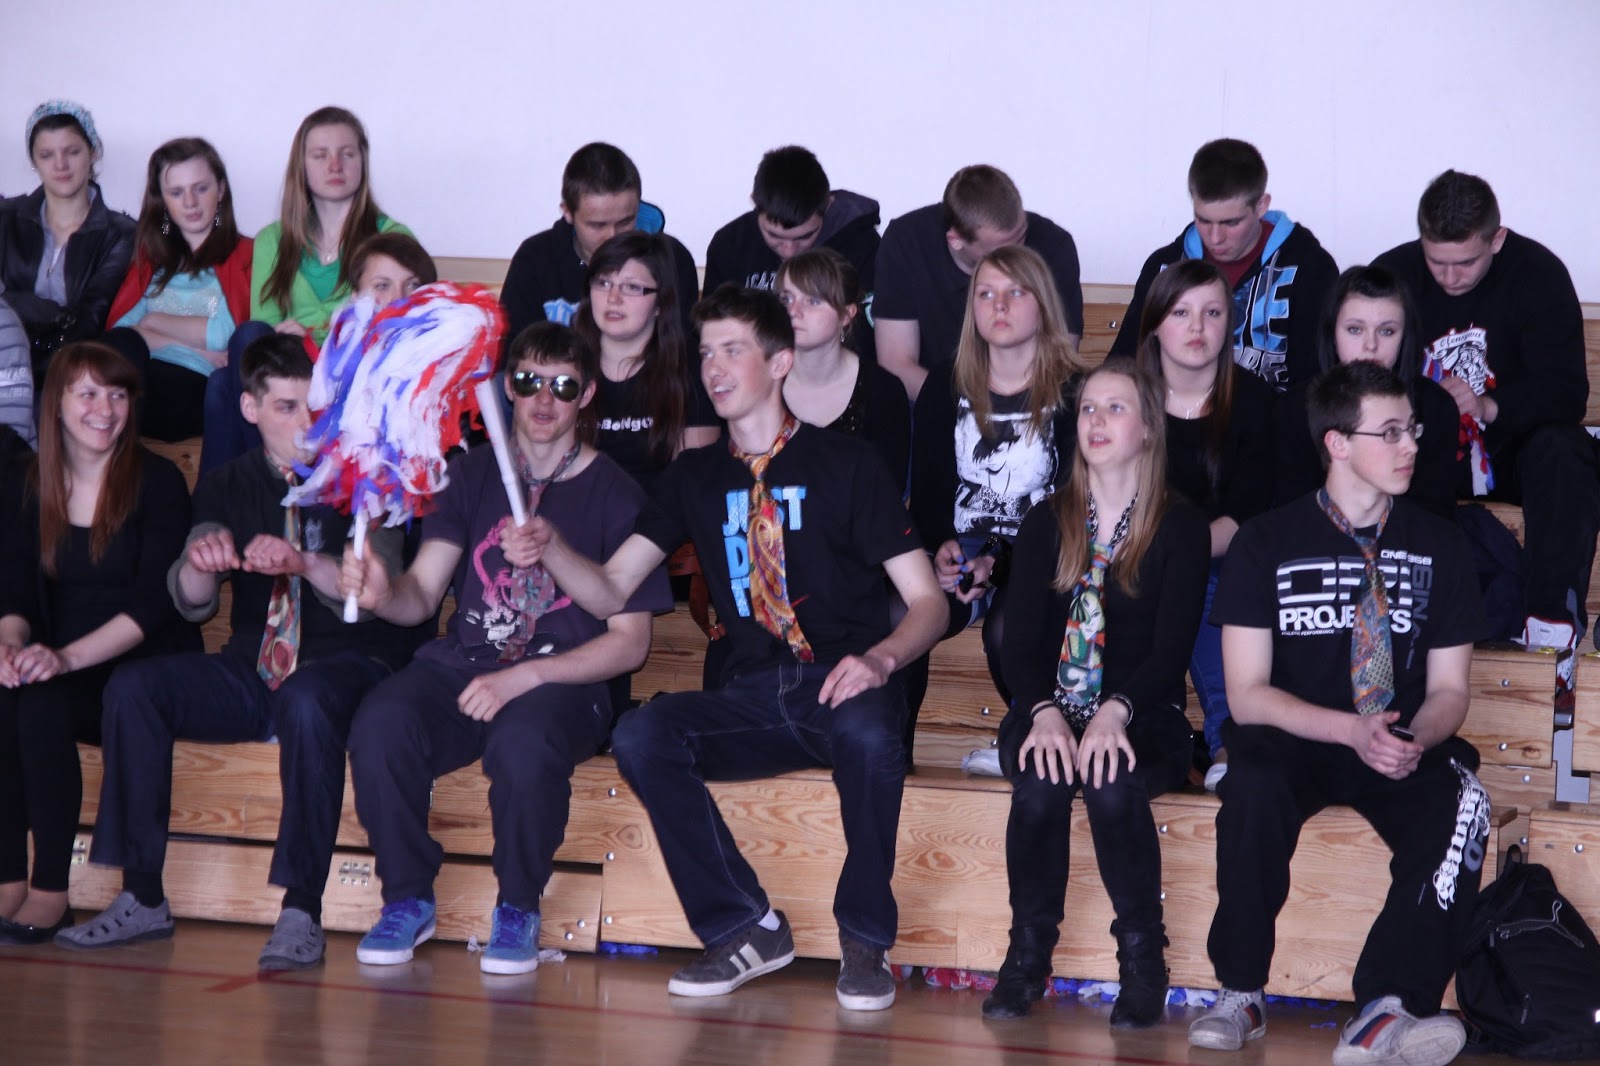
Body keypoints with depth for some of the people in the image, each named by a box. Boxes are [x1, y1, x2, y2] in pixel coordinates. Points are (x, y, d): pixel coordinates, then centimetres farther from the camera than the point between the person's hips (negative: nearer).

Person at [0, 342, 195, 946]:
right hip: (56, 665, 4)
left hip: (144, 668, -4)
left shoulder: (156, 483, -4)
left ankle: (51, 892, -25)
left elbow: (153, 603, -14)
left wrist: (68, 656, -27)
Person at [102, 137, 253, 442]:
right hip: (144, 375, 3)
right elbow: (117, 327, 10)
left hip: (198, 390, -3)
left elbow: (224, 336, -2)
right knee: (123, 343, -33)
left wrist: (153, 321, 10)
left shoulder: (245, 255, 14)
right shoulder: (150, 257, 28)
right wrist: (196, 348, -4)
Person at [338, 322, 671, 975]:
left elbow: (630, 642, -1)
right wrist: (381, 594, -20)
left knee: (524, 743, -37)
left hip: (563, 682, -3)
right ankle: (408, 899, -8)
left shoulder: (615, 495, 3)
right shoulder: (474, 474, 13)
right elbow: (421, 593, 5)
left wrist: (526, 677, -15)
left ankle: (519, 910, -11)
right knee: (380, 724, -29)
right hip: (461, 667, 3)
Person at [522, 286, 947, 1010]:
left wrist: (880, 658, -23)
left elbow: (927, 602, -1)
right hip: (751, 699, 4)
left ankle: (865, 939, -19)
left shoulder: (847, 466, 2)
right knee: (641, 735, -25)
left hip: (844, 687, -4)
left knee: (867, 733, -38)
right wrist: (550, 548, -12)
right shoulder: (695, 479, 14)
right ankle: (745, 930, -13)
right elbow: (610, 592, 9)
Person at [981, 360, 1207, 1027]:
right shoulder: (1046, 525, 12)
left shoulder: (1180, 527, 3)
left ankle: (1143, 958, -20)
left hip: (1144, 718, -2)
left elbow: (1171, 646, -7)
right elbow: (1022, 640, 3)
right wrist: (1045, 712, -19)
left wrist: (1116, 711, -27)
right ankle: (1028, 954, -19)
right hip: (1051, 712, 2)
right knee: (1041, 781, -32)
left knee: (1113, 782, -35)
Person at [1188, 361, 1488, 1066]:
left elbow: (1449, 686, 7)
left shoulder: (1437, 546, 5)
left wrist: (1415, 739, -18)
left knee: (1461, 804, -32)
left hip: (1405, 751, 2)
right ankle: (1240, 995, -21)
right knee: (1254, 785, -36)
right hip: (1292, 742, -1)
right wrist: (1352, 730, -23)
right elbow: (1247, 692, -6)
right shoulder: (1267, 544, -2)